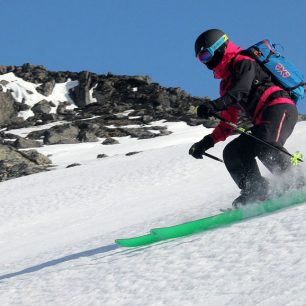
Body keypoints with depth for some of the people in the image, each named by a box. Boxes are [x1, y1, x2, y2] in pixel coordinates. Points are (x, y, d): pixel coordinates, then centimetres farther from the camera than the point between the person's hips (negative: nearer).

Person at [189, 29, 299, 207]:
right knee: (232, 153, -2)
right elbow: (228, 123, 30)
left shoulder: (243, 62, 1)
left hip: (280, 108, -10)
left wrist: (216, 104, -36)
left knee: (266, 147, -34)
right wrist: (206, 143, 22)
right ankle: (255, 193, -13)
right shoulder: (226, 83, 27)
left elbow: (242, 89, -22)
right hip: (263, 122, 10)